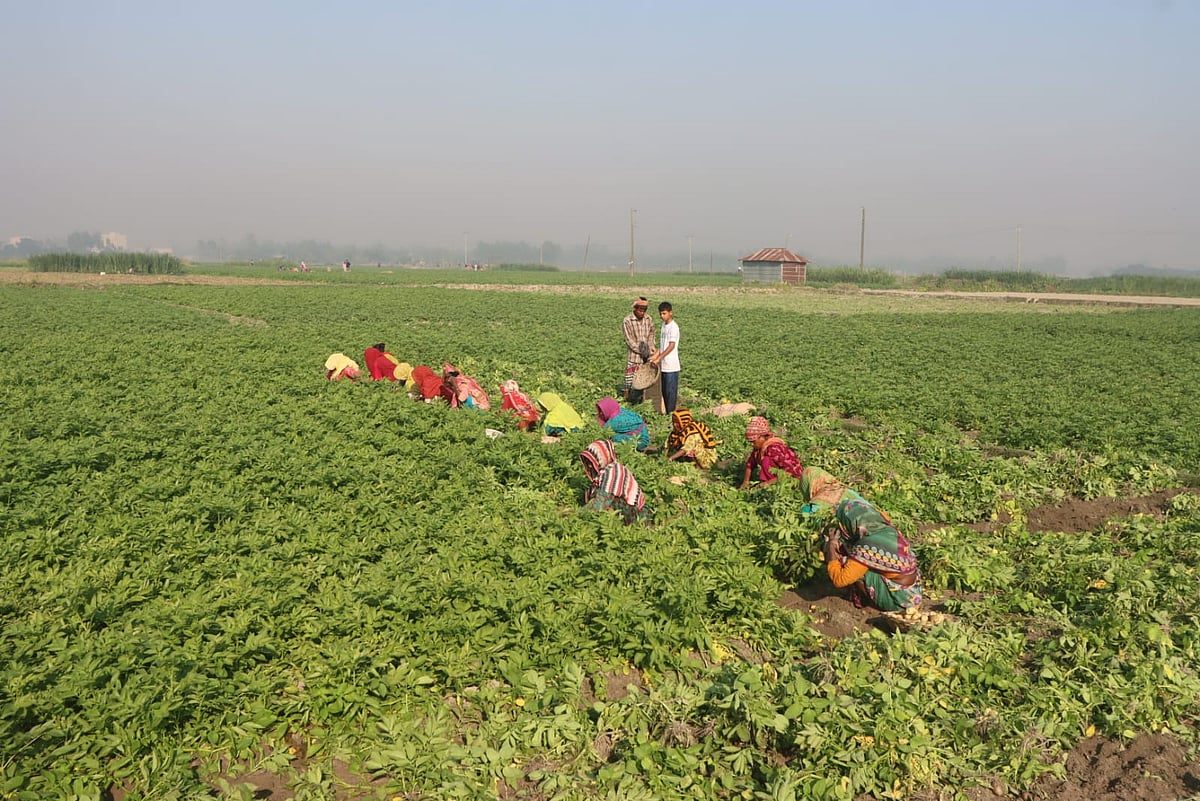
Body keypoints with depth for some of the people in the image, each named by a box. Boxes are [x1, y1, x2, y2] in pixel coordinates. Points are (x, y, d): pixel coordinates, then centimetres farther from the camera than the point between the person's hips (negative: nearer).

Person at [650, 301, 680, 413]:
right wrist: (655, 356, 7)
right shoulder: (664, 325, 13)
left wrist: (659, 358, -21)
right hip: (664, 365, 8)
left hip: (671, 366, -8)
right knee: (665, 391, 13)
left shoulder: (673, 327, -14)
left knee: (670, 391, -2)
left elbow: (671, 346, -20)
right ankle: (666, 413, 22)